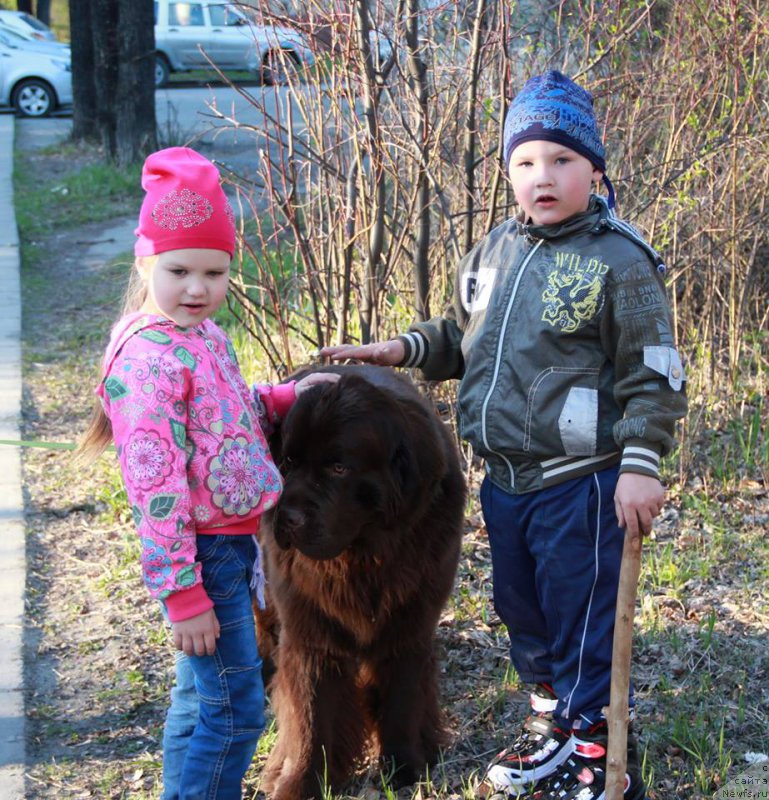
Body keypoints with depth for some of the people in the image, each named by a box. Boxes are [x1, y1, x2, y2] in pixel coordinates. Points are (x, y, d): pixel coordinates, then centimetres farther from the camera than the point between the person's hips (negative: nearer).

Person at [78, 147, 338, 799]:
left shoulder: (207, 337, 6)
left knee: (200, 697, 20)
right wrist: (183, 594, -22)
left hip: (233, 541, 9)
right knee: (236, 707, -3)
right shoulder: (148, 358, -21)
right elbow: (154, 486, -23)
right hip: (203, 551, -9)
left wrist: (287, 396, 11)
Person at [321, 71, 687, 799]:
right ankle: (552, 724, 41)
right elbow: (460, 337, 22)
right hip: (504, 481, 7)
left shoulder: (619, 262, -12)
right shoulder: (494, 253, 8)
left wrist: (640, 465, -16)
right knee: (520, 609, 21)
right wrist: (403, 349, 7)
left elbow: (654, 378, -11)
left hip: (579, 485, -7)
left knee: (582, 622, 2)